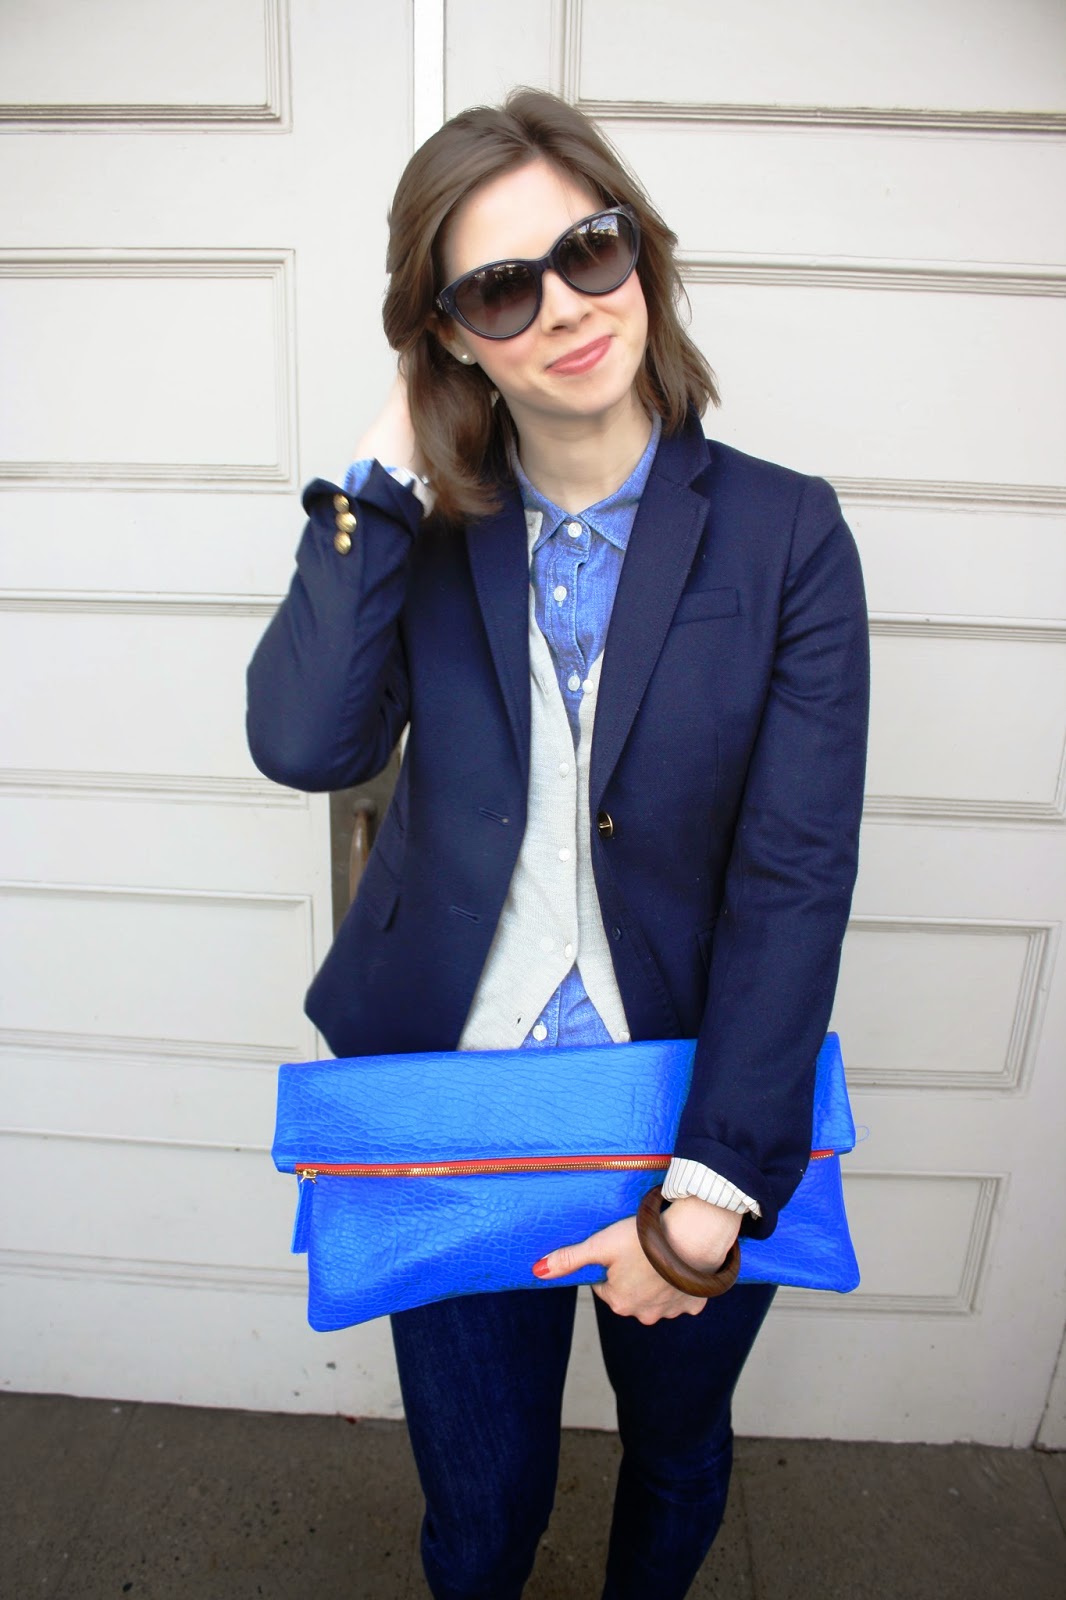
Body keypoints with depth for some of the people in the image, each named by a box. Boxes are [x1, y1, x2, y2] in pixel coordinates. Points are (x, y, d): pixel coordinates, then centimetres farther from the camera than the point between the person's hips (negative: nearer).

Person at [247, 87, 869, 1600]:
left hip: (695, 1122, 0)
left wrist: (715, 1187, -18)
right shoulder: (422, 527, -3)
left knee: (677, 1462, 28)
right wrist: (385, 467, -16)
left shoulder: (784, 534, -10)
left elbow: (797, 876, -15)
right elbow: (305, 740, -20)